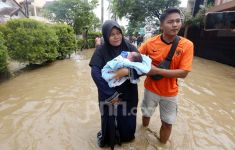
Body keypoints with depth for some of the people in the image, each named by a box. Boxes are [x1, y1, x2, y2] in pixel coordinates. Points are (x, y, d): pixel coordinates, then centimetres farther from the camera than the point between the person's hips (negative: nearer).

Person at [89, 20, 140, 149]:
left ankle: (126, 136, 49)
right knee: (109, 118, 15)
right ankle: (107, 138, 50)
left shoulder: (130, 48, -6)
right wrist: (111, 95, -23)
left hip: (128, 93, 1)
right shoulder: (101, 51, -11)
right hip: (108, 94, -1)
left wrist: (127, 71, -31)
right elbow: (95, 73, -20)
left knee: (127, 119, 14)